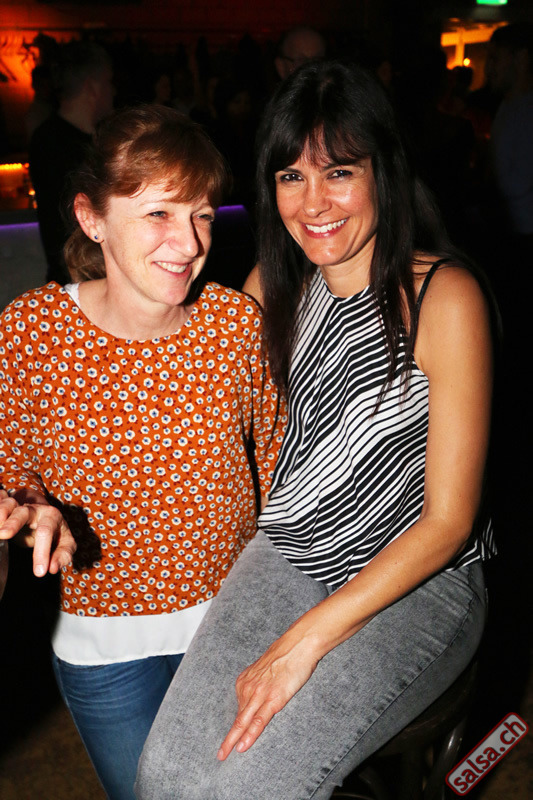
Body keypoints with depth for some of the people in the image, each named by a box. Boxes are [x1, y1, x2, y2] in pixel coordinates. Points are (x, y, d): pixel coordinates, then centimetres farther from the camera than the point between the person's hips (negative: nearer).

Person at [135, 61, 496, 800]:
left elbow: (449, 519, -14)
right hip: (287, 554, 4)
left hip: (418, 581, -4)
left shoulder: (444, 295, -15)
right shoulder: (272, 286, 3)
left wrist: (307, 639, -18)